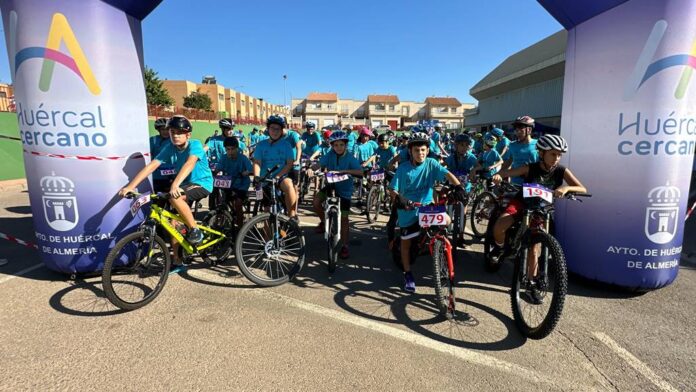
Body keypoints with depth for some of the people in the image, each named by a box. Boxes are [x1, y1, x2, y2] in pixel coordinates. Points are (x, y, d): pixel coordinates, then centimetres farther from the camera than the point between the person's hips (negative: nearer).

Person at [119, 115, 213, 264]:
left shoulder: (195, 145, -20)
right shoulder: (169, 148, -5)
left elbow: (190, 163, -39)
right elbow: (151, 166, -13)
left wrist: (175, 184, -54)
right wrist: (130, 186, -23)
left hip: (202, 184, -6)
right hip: (185, 185, 7)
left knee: (175, 197, -33)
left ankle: (195, 230, -14)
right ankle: (176, 260, 14)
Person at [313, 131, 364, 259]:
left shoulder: (350, 158, -16)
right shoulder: (330, 155, -8)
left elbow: (360, 172, -28)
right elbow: (319, 164, -15)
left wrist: (345, 171, -41)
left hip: (344, 190, -2)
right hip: (330, 185, 3)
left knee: (344, 218, 0)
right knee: (316, 201, -21)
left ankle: (344, 246, 11)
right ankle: (324, 221, 9)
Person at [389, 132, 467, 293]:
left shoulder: (431, 164, -7)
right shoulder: (403, 168, -10)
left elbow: (447, 174, -19)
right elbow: (393, 189, -11)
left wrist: (458, 187, -38)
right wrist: (398, 198, -33)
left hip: (427, 206, 2)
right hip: (408, 210, -1)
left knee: (446, 220, -20)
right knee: (406, 242, 5)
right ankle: (408, 274, 22)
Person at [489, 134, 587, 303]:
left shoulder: (562, 171, -14)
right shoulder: (530, 168, -19)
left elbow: (583, 189, -19)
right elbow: (506, 172, -24)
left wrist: (566, 188, -41)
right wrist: (498, 175, -48)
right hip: (522, 202, -1)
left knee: (535, 247, -2)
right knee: (498, 227, -28)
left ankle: (532, 285, 13)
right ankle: (499, 246, 7)